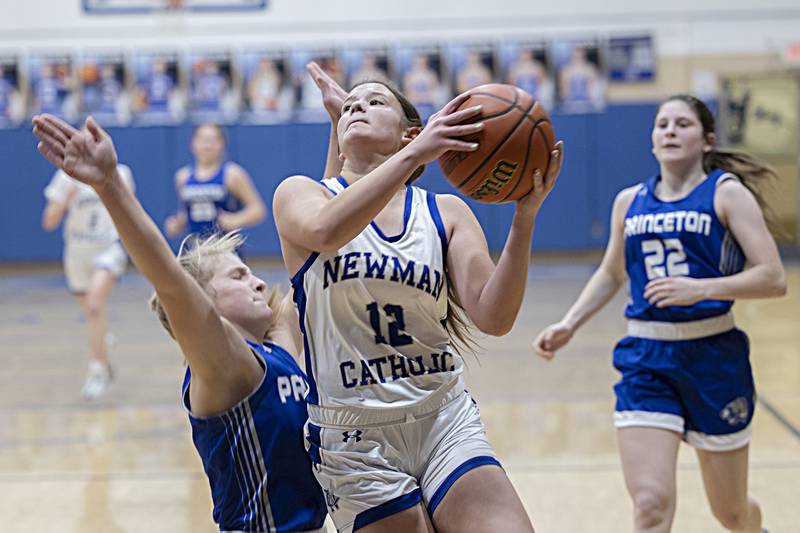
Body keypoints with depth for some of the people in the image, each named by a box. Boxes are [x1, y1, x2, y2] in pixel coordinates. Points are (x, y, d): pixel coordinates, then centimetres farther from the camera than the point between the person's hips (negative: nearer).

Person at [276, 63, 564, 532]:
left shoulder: (445, 212, 6)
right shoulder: (300, 195, 3)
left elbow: (493, 317, -9)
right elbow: (327, 231, -23)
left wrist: (525, 216, -19)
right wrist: (414, 155, -29)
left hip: (448, 423, 2)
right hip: (355, 439, -1)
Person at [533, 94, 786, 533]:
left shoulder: (726, 193, -3)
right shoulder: (629, 201, 10)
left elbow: (773, 278, -11)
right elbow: (610, 275, 25)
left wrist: (699, 288, -23)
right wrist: (568, 325, 12)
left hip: (712, 355, -2)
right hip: (645, 360, 2)